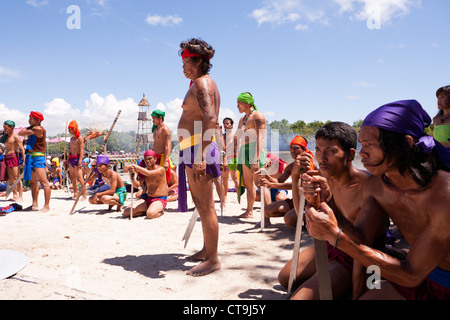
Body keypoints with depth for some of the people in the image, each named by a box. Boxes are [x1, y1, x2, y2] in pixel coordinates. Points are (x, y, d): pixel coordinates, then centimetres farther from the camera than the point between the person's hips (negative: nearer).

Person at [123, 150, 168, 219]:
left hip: (160, 199, -6)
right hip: (147, 199, 6)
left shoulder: (161, 169, -9)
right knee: (126, 212, -10)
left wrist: (134, 166, -25)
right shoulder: (144, 170, 8)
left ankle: (160, 211, -3)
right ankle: (147, 211, 7)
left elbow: (149, 174, -28)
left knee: (150, 214, -37)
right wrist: (132, 174, -18)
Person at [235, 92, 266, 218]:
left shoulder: (258, 116, -5)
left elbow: (260, 138, -15)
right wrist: (238, 160, 19)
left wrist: (256, 160, -23)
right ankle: (249, 212, 18)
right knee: (248, 184, 11)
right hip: (244, 152, 8)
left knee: (259, 183, -12)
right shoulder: (242, 120, 21)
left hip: (255, 151, -8)